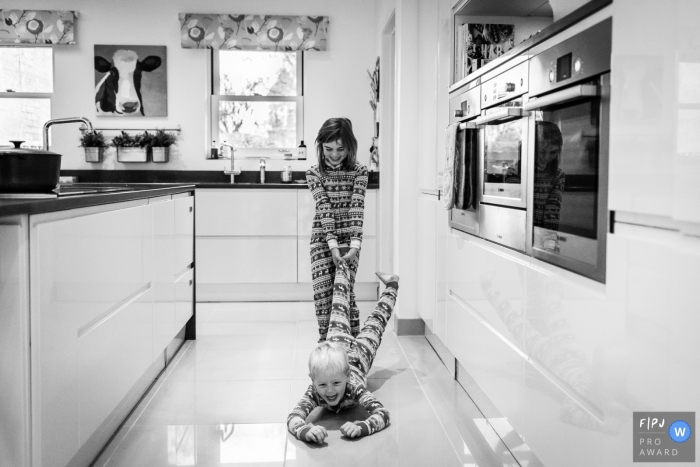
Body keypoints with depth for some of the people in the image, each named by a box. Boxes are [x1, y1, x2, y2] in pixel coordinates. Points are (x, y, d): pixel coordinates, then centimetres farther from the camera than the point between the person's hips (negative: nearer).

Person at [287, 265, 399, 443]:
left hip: (358, 353, -2)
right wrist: (305, 431, -76)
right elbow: (293, 417, -54)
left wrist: (360, 427, -72)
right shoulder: (314, 392, -43)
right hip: (336, 346, 2)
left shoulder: (354, 387, -48)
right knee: (339, 312, 26)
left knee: (374, 323, 26)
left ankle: (391, 285, 52)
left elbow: (383, 414, -53)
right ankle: (342, 267, 49)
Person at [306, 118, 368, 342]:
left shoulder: (359, 171, -3)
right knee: (323, 293, -3)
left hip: (348, 238, -1)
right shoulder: (315, 173, -3)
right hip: (322, 238, 1)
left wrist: (355, 246, -24)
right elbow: (324, 209, -13)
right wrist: (333, 246, -22)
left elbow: (357, 208, -13)